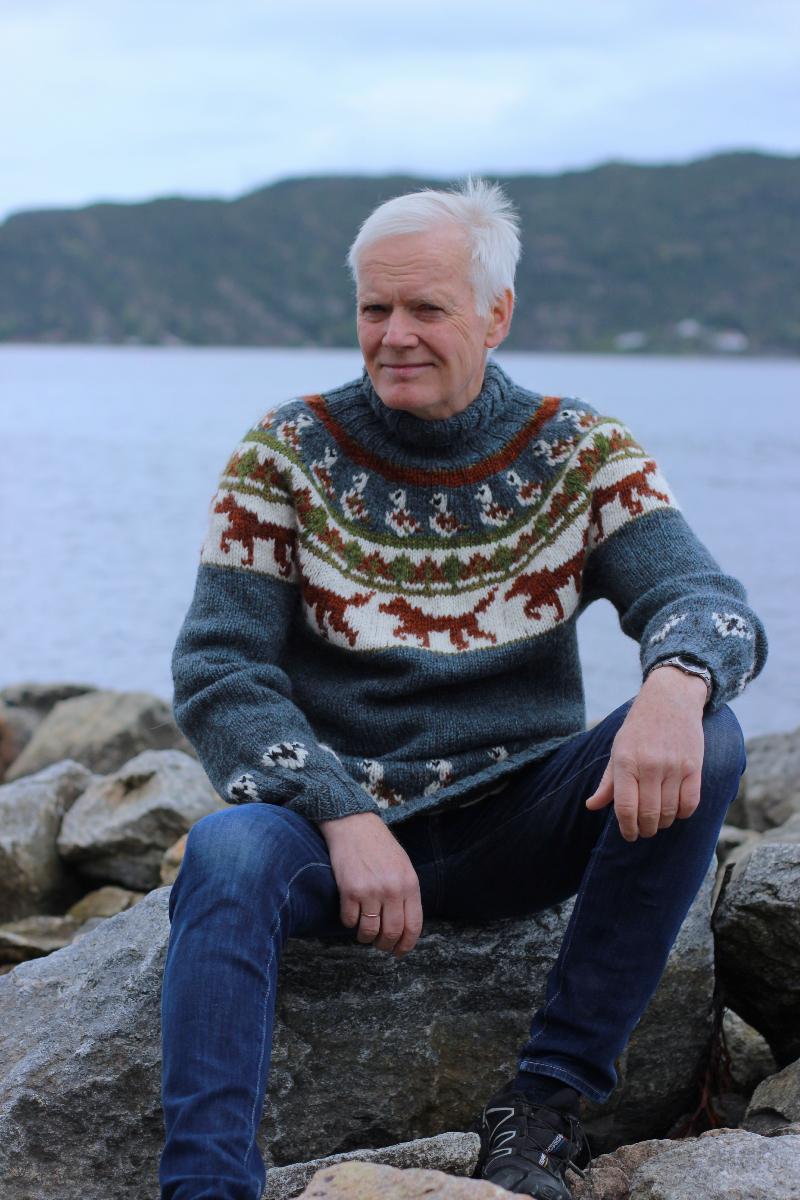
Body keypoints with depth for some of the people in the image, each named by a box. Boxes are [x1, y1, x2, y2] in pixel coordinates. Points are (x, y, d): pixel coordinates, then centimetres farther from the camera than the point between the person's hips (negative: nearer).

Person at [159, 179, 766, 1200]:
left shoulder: (582, 456, -1)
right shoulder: (288, 455, -4)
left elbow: (706, 599, -12)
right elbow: (216, 671, -9)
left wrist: (676, 682, -39)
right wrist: (348, 819, -24)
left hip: (518, 827, 2)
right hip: (342, 816, -1)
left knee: (702, 742, -24)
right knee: (229, 853, -34)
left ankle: (549, 1096, -18)